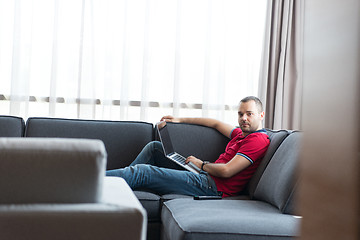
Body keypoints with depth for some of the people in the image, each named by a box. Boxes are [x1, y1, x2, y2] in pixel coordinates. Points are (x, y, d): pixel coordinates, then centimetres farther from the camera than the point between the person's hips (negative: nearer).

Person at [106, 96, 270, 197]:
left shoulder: (259, 140, -12)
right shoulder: (241, 134, 17)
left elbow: (226, 171, -20)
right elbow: (217, 124, 31)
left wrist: (201, 164, -3)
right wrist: (180, 120, 31)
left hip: (213, 187, -10)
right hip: (205, 177, 10)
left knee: (142, 172, -18)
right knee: (154, 147, 21)